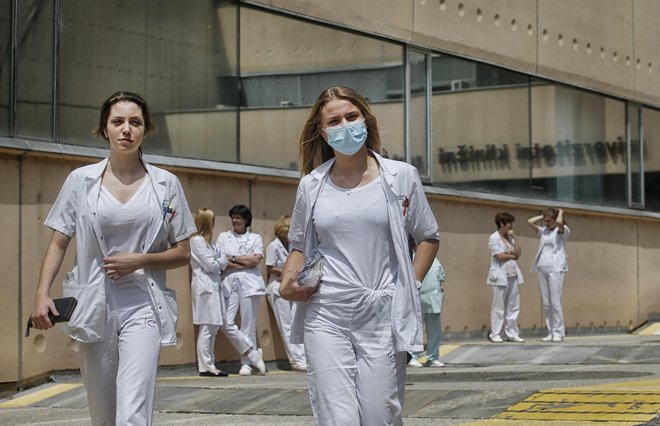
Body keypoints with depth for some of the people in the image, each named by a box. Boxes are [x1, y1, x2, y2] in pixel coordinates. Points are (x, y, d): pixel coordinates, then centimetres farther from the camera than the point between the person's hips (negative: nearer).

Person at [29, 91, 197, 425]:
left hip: (142, 306, -2)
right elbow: (58, 244, 6)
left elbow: (182, 253, 6)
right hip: (93, 305, 2)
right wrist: (42, 294, -8)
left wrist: (139, 261, -10)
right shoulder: (81, 180, 4)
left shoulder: (166, 184, 3)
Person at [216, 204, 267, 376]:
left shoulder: (255, 238, 15)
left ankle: (246, 363, 1)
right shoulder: (223, 237, 16)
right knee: (227, 322, -11)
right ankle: (252, 354, 0)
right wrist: (245, 263, -4)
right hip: (229, 283, 1)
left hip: (249, 284, -1)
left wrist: (233, 258, -2)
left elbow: (256, 260, -1)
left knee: (249, 324, -3)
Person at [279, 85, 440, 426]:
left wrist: (410, 284, 2)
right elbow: (299, 245, 19)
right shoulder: (311, 185, 7)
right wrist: (287, 283, 1)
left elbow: (428, 238, 14)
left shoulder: (400, 177, 3)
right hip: (326, 318, 1)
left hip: (382, 317, -1)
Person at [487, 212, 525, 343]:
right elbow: (499, 256, -14)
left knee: (513, 307, 5)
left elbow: (518, 254, 6)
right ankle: (495, 335, 1)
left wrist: (515, 238, 1)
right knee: (498, 307, -4)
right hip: (500, 276, -7)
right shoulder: (494, 238, -4)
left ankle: (512, 334, 9)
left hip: (512, 275, 7)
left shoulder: (510, 238, 16)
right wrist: (512, 256, 1)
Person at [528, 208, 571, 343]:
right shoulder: (543, 231, 19)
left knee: (555, 301, -11)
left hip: (556, 269, -6)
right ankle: (551, 332, 8)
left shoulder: (563, 230, 1)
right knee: (546, 303, 4)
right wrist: (543, 215, 15)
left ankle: (558, 332, -7)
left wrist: (560, 212, -1)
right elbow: (530, 221, 16)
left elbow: (559, 222, -19)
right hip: (542, 268, 6)